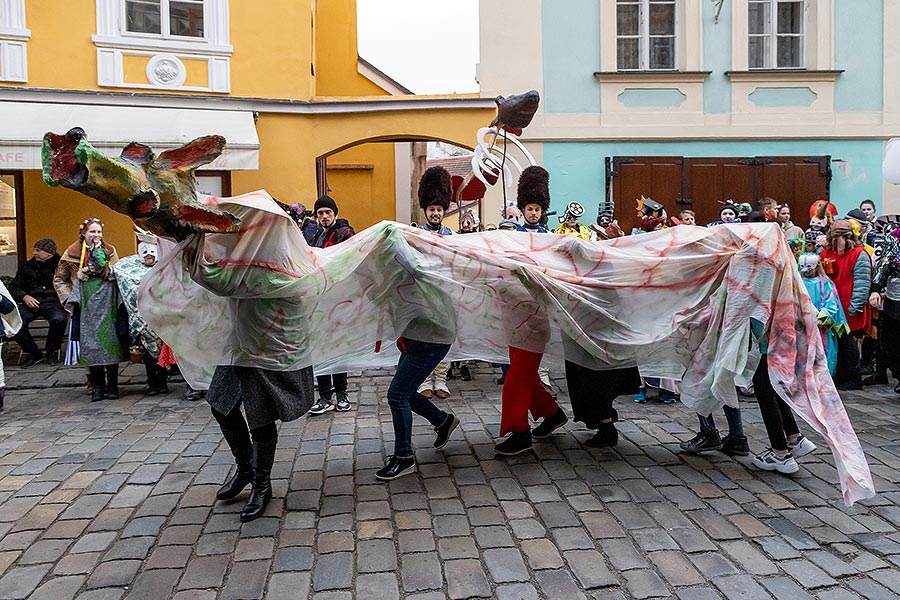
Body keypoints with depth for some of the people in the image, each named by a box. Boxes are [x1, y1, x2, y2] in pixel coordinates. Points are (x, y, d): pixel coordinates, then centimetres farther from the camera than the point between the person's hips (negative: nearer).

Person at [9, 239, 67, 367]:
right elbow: (14, 287, 18)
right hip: (32, 302, 3)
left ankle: (52, 352, -6)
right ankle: (32, 352, 0)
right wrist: (24, 296, -2)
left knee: (59, 319, -36)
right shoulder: (27, 266, 15)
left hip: (53, 302, -3)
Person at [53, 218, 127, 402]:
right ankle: (97, 386, 5)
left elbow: (117, 276, 2)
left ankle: (112, 385, 3)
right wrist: (69, 298, 2)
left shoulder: (109, 251, 11)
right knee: (90, 344, -3)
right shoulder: (72, 253, 8)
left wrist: (102, 263, -13)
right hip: (86, 306, 0)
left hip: (108, 304, 0)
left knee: (110, 341, -4)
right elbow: (59, 279, 14)